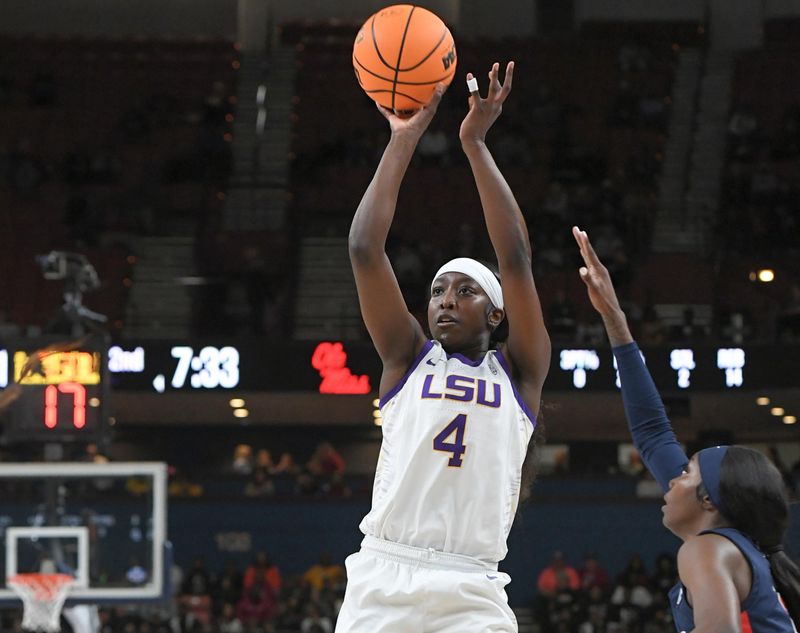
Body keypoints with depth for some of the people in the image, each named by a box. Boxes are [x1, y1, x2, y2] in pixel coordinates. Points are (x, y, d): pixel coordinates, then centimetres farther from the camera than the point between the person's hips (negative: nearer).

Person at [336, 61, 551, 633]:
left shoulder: (518, 372, 13)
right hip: (382, 581, 1)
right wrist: (404, 140, 3)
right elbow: (365, 249, 6)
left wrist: (476, 144, -1)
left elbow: (516, 260, 2)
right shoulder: (408, 360, 16)